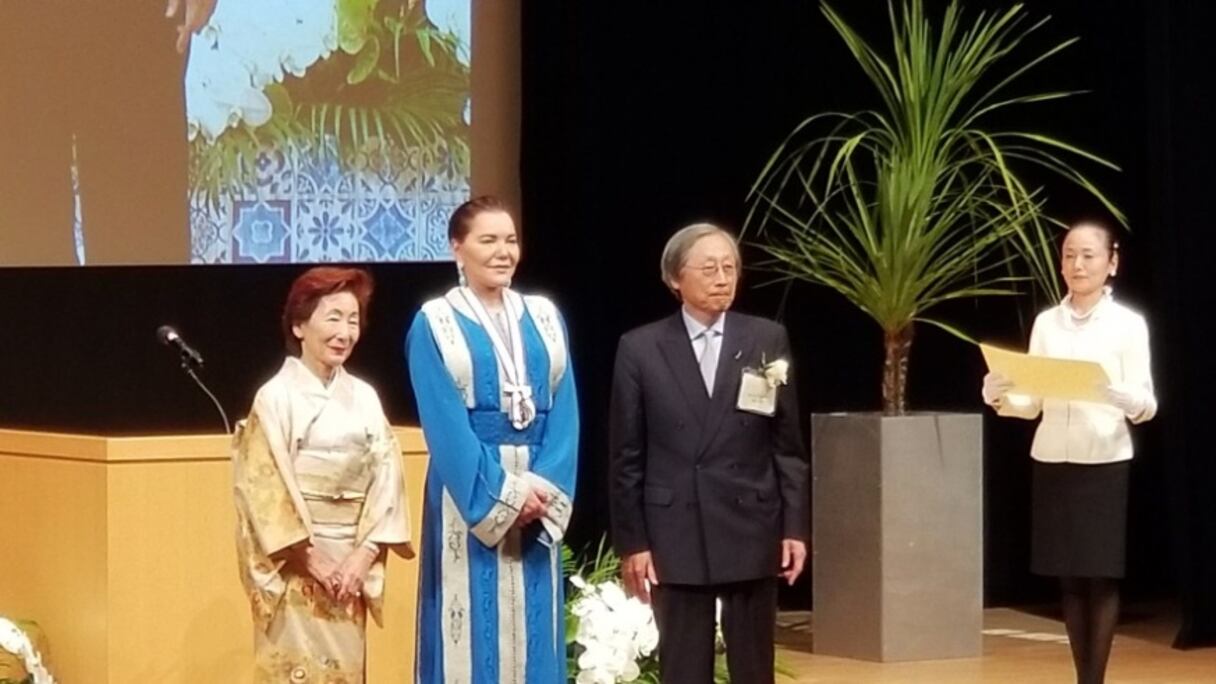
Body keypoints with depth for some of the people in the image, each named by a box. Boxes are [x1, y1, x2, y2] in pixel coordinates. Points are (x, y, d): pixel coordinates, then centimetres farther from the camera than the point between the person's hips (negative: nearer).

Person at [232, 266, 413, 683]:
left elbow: (385, 478, 4)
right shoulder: (276, 398, -7)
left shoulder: (364, 398, 7)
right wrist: (314, 559, -13)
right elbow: (264, 489, -10)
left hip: (351, 561, 5)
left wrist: (363, 555, -8)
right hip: (294, 565, -5)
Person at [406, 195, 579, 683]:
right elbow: (444, 426, -9)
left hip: (539, 495, 4)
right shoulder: (435, 324, -2)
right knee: (473, 631, -3)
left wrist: (546, 489, -10)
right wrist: (502, 495, -14)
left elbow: (564, 413, 4)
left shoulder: (544, 319, 11)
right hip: (470, 498, -4)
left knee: (533, 633, 6)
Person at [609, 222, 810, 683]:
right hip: (675, 535, -1)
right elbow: (626, 456, 1)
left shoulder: (768, 341, 4)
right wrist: (630, 541, -3)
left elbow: (788, 445, 5)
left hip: (752, 530, 1)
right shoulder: (640, 349, 1)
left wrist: (796, 526, 0)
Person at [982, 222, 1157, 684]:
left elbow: (1147, 406, -6)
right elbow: (1031, 403, 8)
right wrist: (999, 398, -13)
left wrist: (1119, 394, -28)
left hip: (1106, 464, -3)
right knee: (1069, 575, 6)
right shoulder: (1046, 322, 9)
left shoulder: (1128, 324, -2)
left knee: (1102, 575, -2)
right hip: (1052, 462, 3)